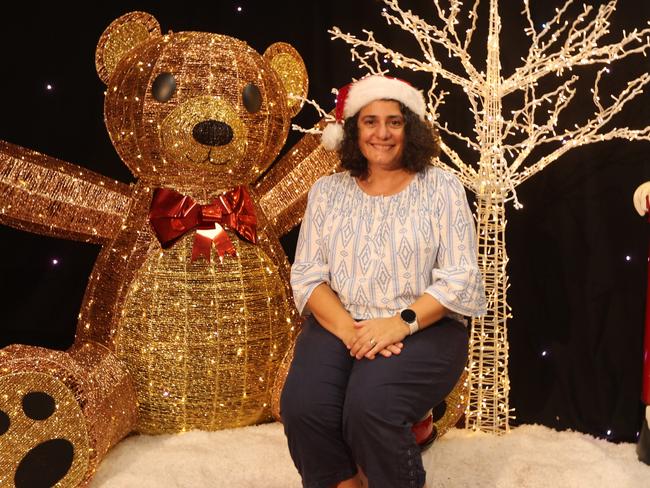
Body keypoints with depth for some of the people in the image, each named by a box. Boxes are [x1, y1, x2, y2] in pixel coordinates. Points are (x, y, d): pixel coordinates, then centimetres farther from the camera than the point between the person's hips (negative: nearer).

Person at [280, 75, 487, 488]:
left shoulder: (442, 188, 2)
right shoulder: (327, 192, 10)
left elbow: (461, 279, -4)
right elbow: (307, 276, 3)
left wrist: (402, 323, -19)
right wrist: (349, 330, -14)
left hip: (424, 329, -2)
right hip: (340, 325, 3)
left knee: (370, 407, -30)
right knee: (303, 405, -25)